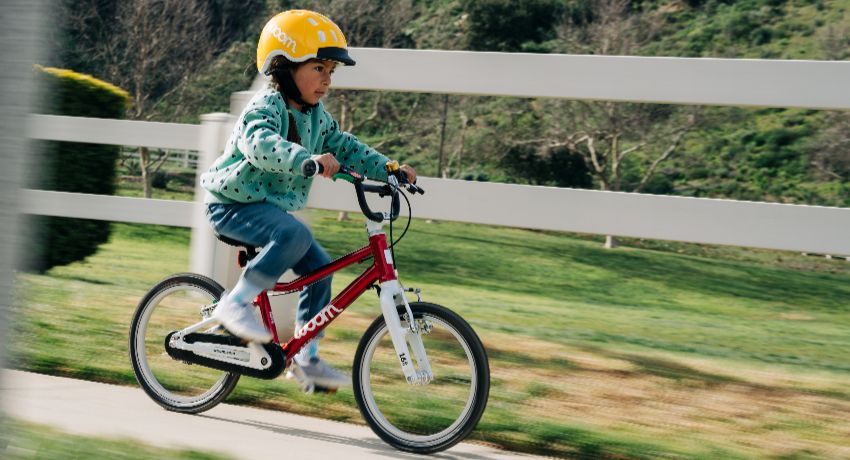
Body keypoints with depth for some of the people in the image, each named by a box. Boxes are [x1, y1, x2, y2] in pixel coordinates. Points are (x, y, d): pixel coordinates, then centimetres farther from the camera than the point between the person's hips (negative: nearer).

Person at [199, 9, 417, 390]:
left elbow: (345, 147, 10)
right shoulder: (266, 107, -20)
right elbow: (260, 143, -40)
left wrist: (390, 169, -4)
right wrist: (307, 159, -55)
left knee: (319, 267, 4)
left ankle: (306, 358, 14)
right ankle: (236, 303, -23)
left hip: (271, 207, 9)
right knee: (294, 235, -34)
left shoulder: (317, 118, 6)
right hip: (234, 204, -9)